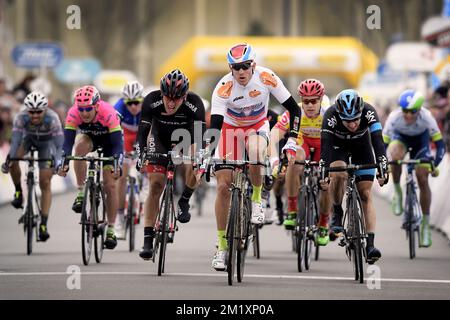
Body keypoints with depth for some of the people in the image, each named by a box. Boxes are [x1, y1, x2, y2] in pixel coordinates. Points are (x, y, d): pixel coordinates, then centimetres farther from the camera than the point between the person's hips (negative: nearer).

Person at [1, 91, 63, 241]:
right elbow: (15, 141, -36)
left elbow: (59, 144, -37)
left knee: (45, 183, -9)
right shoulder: (21, 117, -34)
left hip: (46, 142, -1)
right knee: (13, 160, -30)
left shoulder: (52, 118, -37)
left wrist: (58, 163, -51)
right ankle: (18, 192, -4)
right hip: (28, 138, 1)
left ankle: (43, 225, -5)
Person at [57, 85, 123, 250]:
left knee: (110, 185, -9)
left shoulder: (108, 113, -38)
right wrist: (63, 162, -52)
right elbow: (68, 142, -36)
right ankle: (81, 193, -23)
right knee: (80, 146, -35)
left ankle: (111, 230, 0)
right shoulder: (73, 114, -32)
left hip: (108, 139, -2)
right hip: (88, 136, 2)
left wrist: (117, 164, -55)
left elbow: (118, 143, -40)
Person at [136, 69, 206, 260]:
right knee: (156, 185, -11)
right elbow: (142, 131, -28)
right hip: (160, 139, 1)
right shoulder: (152, 101, -28)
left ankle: (184, 201, -6)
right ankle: (148, 240, -9)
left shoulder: (194, 104, -30)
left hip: (184, 139, 0)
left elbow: (200, 134, -34)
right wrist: (141, 154, -43)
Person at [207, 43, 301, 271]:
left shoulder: (266, 78, -26)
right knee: (223, 186, -8)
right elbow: (215, 125, -33)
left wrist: (292, 138, -31)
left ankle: (257, 199, -9)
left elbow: (293, 108, -19)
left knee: (255, 151, -37)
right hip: (231, 128, 0)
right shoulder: (224, 88, -29)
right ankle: (222, 245, 3)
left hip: (258, 126, 0)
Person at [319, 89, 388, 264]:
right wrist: (323, 172, -50)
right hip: (338, 145, -1)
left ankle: (370, 245, -13)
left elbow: (378, 141, -40)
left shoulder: (369, 112, -34)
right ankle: (337, 214, -8)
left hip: (361, 144, 1)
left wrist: (382, 167, -52)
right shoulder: (331, 115, -35)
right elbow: (325, 144, -39)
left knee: (366, 194, -9)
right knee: (338, 174, -32)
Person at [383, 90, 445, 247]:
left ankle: (426, 225, 1)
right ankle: (397, 192, -9)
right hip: (400, 136, 0)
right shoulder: (394, 118, -36)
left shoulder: (426, 117, -36)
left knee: (423, 179, -10)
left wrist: (434, 165, -41)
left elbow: (440, 144, -30)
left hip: (420, 139, 0)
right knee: (396, 156, -36)